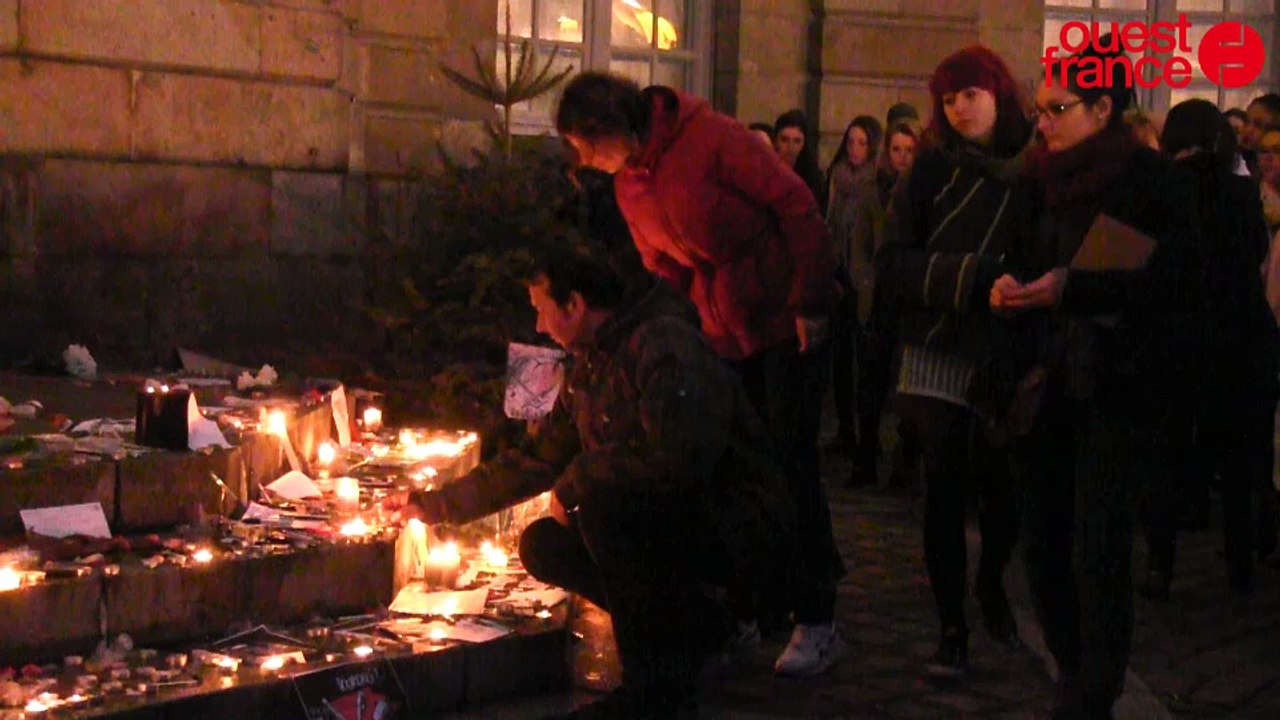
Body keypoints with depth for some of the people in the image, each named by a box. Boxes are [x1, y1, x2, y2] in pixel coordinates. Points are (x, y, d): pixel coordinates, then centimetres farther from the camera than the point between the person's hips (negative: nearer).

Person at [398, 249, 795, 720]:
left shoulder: (665, 346, -19)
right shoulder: (589, 371, 10)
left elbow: (676, 458, -32)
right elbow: (536, 462, 19)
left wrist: (577, 479, -17)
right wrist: (432, 505, 19)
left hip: (744, 531, -9)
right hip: (674, 524, 9)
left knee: (603, 496, -30)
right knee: (543, 546, 1)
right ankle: (698, 628, 9)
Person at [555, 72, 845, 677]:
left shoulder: (709, 137, -18)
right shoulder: (628, 186, 5)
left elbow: (795, 204, -18)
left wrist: (810, 300, -19)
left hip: (789, 320, -7)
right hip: (726, 332, 7)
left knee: (790, 461, -7)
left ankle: (817, 622, 0)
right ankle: (761, 603, 21)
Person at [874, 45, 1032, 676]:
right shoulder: (933, 169, 1)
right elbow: (894, 263, -5)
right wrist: (969, 275, -17)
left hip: (1005, 356, 1)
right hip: (940, 352, -1)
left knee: (1006, 487, 5)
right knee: (945, 492, 0)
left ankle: (991, 580, 36)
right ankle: (951, 628, 12)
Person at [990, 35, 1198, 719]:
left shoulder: (1153, 179, -6)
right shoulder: (1046, 180, 12)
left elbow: (1173, 284, -12)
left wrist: (1072, 289, -22)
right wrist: (1011, 285, -3)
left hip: (1117, 386, -6)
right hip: (1049, 381, 6)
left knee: (1097, 551, -10)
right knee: (1043, 542, 6)